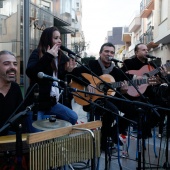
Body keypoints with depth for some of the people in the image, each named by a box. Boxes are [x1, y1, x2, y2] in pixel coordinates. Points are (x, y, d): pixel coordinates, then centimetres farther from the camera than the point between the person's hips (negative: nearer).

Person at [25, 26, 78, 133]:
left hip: (52, 101, 6)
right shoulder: (37, 54, -8)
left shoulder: (61, 56, 9)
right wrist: (47, 57, -28)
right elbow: (30, 73, -29)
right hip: (36, 101, -6)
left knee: (73, 118, -1)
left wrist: (67, 71, -6)